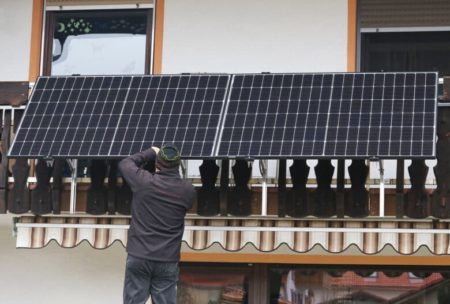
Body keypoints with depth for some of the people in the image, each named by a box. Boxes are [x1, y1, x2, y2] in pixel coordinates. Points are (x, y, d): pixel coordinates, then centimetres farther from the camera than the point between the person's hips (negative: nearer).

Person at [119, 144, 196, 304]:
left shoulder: (144, 182, -9)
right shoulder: (188, 191, -5)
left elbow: (125, 163, 9)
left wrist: (151, 153, 19)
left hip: (139, 256, -1)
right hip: (168, 261, 1)